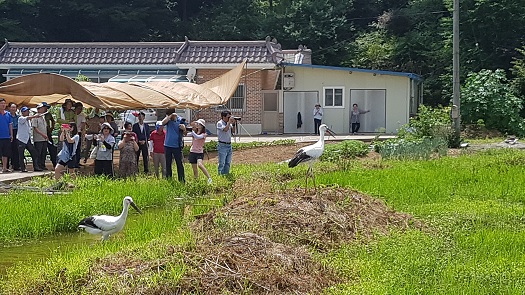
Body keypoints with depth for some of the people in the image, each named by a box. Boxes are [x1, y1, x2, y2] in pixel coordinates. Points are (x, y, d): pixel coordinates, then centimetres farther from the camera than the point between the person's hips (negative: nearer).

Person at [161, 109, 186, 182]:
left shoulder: (180, 120, -2)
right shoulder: (168, 120, 0)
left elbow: (185, 134, 0)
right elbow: (163, 123, -23)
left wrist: (184, 129, -22)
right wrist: (170, 116, -25)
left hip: (177, 146, -2)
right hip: (168, 145, 2)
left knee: (179, 164, -3)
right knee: (168, 164, 10)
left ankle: (182, 181, 0)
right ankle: (168, 180, 20)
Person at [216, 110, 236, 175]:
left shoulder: (229, 123, 11)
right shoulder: (219, 123, -9)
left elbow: (232, 131, 13)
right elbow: (225, 129, -24)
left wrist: (233, 124, 0)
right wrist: (229, 122, -18)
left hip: (229, 145, 7)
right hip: (222, 145, -7)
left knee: (228, 162, 11)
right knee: (222, 163, -6)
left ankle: (226, 174, 17)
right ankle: (220, 175, -3)